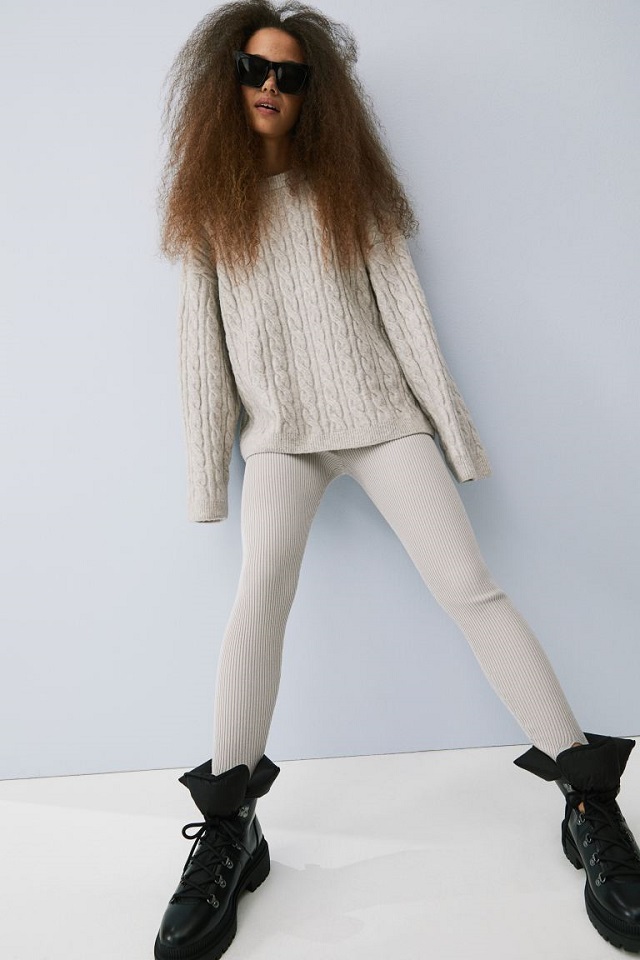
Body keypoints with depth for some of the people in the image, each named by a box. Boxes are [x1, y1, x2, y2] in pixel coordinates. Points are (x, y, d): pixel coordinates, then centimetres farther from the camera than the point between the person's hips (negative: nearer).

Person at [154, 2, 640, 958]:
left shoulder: (346, 185, 13)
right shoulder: (210, 203, 13)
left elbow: (403, 307, 6)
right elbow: (202, 343, 7)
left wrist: (453, 429, 1)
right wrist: (208, 475, 1)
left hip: (380, 414, 0)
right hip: (280, 432, 1)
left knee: (468, 585, -12)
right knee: (262, 587, -24)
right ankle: (228, 832, -14)